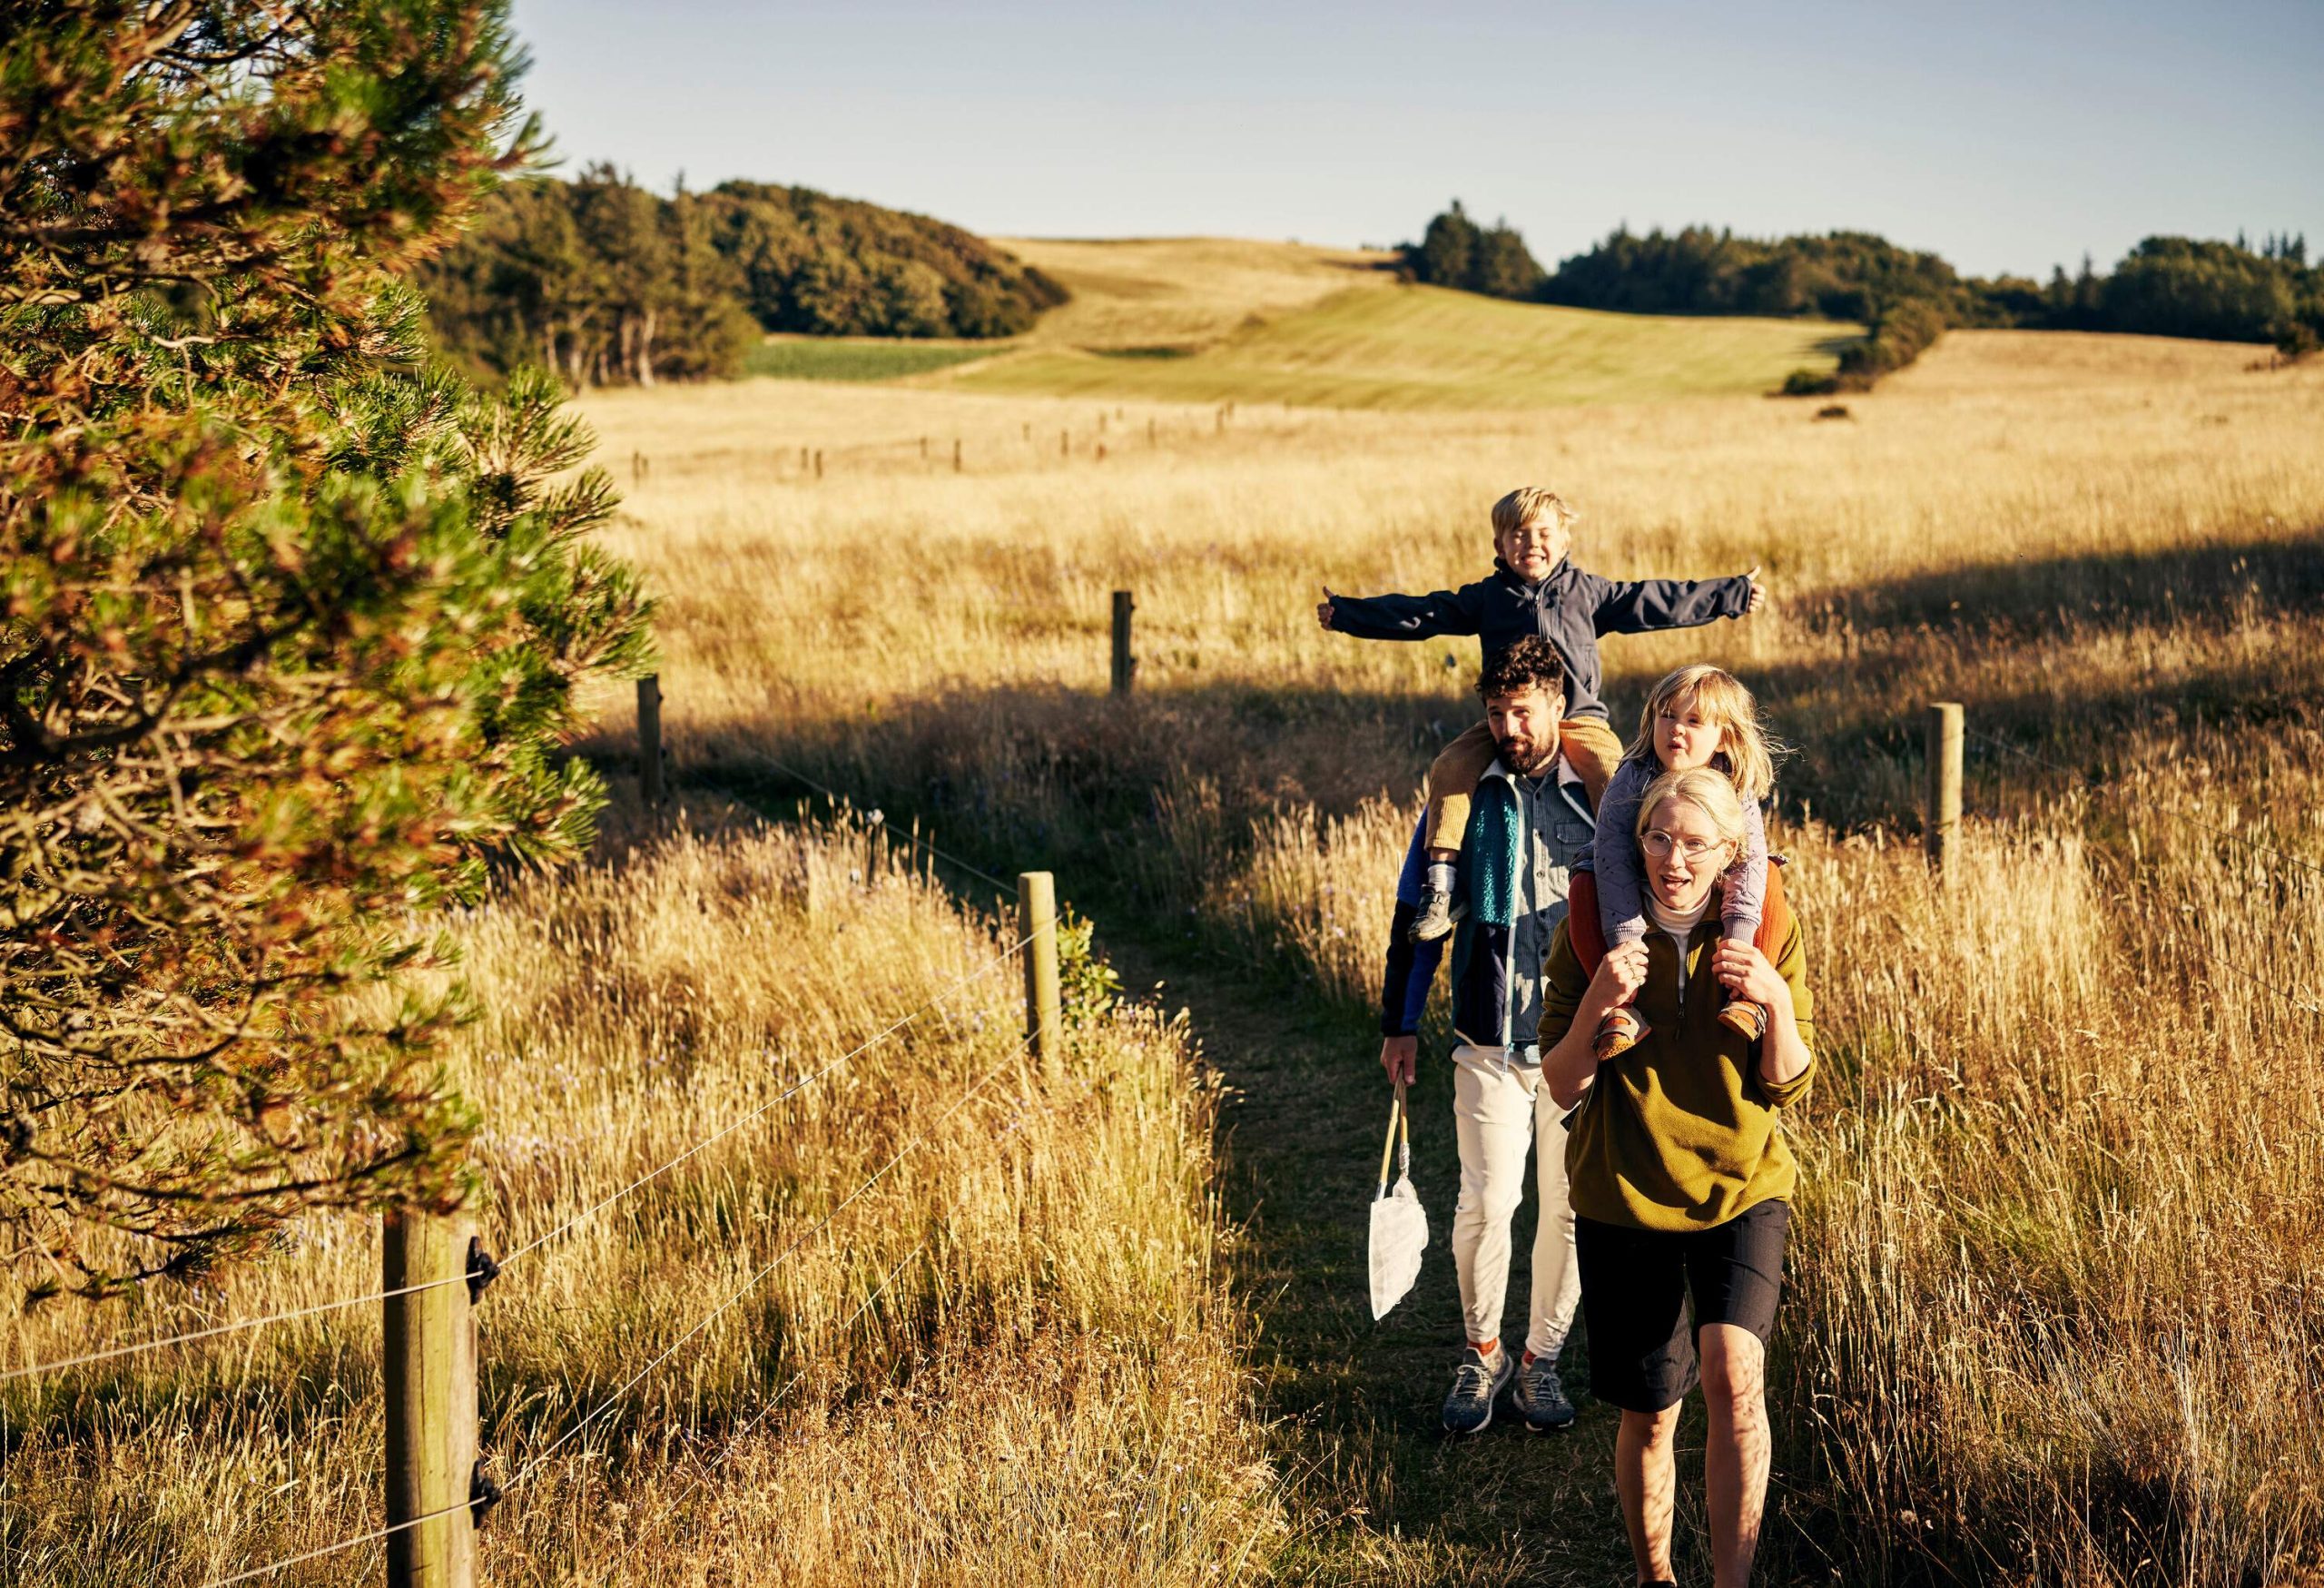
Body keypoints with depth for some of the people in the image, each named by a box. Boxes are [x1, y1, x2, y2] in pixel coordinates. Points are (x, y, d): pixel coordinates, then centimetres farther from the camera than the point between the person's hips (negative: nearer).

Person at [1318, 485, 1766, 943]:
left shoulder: (1587, 591, 9)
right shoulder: (1486, 597, 9)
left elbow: (1655, 601, 10)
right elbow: (1419, 613, 7)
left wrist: (1733, 595, 9)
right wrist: (1347, 614, 2)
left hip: (1579, 718, -1)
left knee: (1613, 777, -28)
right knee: (1449, 768, -20)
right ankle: (1438, 889, -17)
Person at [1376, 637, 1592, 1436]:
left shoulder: (1599, 798, 1)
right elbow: (1416, 916, 8)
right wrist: (1400, 1024, 7)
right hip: (1489, 1045, -1)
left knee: (1571, 1206, 5)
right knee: (1487, 1202, -6)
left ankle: (1542, 1356, 23)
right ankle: (1481, 1353, 16)